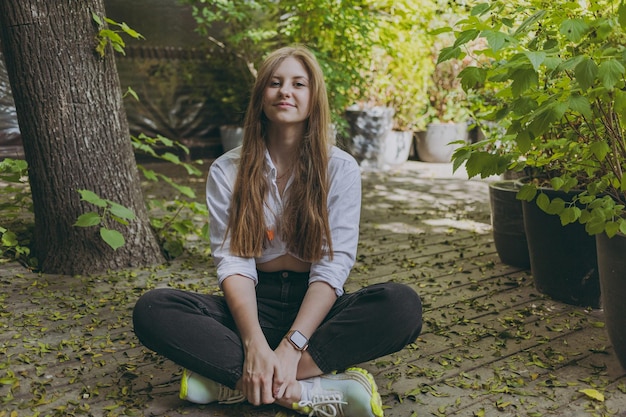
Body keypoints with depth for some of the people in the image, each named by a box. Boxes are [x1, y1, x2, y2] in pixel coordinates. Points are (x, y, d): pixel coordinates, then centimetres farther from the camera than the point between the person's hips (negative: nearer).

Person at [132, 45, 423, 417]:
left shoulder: (341, 169, -2)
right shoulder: (227, 171, 1)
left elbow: (333, 264, -11)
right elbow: (233, 261, -8)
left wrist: (291, 346, -25)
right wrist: (255, 344, -26)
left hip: (316, 307, 0)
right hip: (255, 305, 1)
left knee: (403, 305, -30)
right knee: (152, 309, -25)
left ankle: (233, 381, -28)